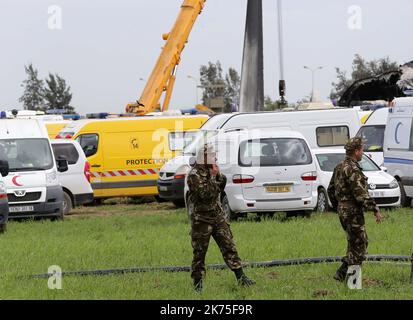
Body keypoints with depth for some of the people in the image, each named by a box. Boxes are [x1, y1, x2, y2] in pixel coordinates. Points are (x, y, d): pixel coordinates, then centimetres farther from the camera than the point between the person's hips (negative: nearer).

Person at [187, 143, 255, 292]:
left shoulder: (211, 170, 10)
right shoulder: (194, 175, -15)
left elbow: (220, 188, 18)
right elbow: (206, 193, -24)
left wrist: (220, 176, -2)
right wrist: (213, 176, -19)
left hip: (218, 217, 7)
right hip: (201, 219, -7)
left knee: (229, 247, 2)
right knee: (199, 252, 1)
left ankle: (241, 277, 3)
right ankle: (198, 283, 9)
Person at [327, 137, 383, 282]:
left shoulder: (340, 167, 12)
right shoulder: (353, 170, -19)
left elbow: (331, 190, 20)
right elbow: (360, 194, -23)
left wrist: (337, 207, 28)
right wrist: (375, 209, -18)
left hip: (343, 210, 10)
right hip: (353, 212, -10)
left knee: (355, 244, 18)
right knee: (358, 245, -3)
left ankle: (344, 273, 18)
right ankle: (342, 274, -5)